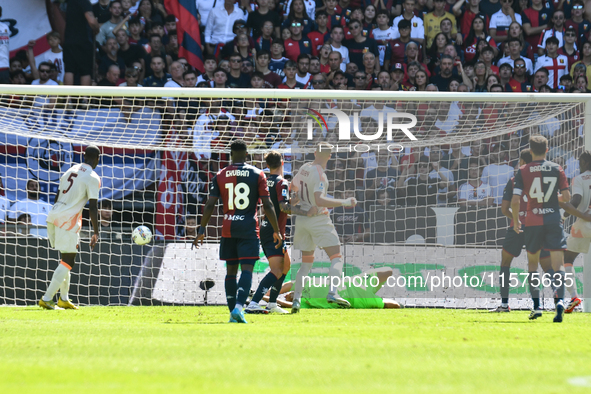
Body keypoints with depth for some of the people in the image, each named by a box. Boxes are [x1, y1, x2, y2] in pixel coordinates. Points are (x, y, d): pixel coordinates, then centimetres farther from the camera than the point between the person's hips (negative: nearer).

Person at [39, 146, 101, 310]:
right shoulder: (93, 178, -7)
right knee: (68, 262, -3)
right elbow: (93, 207, -11)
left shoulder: (71, 170, 16)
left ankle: (63, 299, 21)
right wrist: (96, 233, -8)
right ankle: (47, 299, -10)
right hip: (68, 222, -8)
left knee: (66, 259, 19)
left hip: (54, 217, 8)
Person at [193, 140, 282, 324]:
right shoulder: (257, 174, 1)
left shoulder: (220, 176, 5)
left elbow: (209, 205, 0)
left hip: (228, 229, 2)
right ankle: (238, 307, -27)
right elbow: (267, 205, -2)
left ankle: (233, 311, 10)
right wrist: (276, 231, 4)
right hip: (249, 229, -2)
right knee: (247, 269, -8)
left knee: (231, 270, 12)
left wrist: (202, 229, 7)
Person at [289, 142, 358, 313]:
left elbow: (292, 187, 22)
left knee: (306, 263, 14)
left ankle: (296, 299, 4)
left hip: (302, 219, 7)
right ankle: (332, 292, -24)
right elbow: (319, 200, -27)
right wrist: (343, 202, -26)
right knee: (336, 257, -4)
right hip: (319, 219, -7)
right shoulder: (319, 174, -17)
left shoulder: (304, 168, 6)